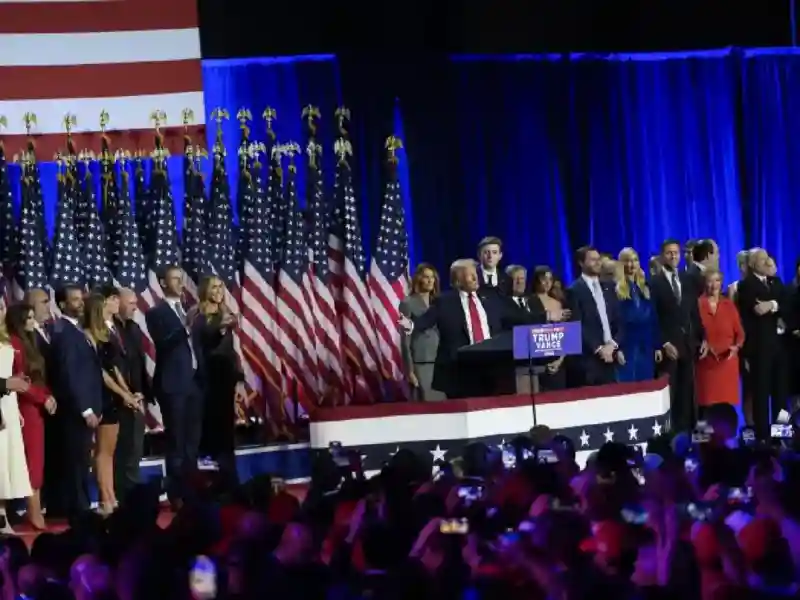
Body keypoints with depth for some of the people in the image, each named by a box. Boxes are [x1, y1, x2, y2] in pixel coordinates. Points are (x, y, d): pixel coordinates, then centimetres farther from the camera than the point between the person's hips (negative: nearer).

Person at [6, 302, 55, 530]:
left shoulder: (28, 342, 15)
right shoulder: (14, 344, -13)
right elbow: (19, 379, -17)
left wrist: (49, 396, 3)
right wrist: (43, 398, -12)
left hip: (38, 407, 9)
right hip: (26, 407, -9)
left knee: (37, 460, 7)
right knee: (32, 459, -9)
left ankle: (35, 508, 8)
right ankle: (34, 512, -8)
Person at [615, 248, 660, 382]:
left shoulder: (645, 287, 12)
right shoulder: (616, 288, -5)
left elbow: (653, 318, 14)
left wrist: (657, 346, 10)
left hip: (646, 347, 5)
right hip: (626, 347, -5)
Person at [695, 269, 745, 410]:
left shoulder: (729, 304, 9)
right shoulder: (698, 304, -1)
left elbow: (739, 332, 10)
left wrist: (736, 347, -9)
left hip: (728, 361, 3)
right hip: (706, 362, -3)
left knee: (728, 400, -2)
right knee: (708, 402, -7)